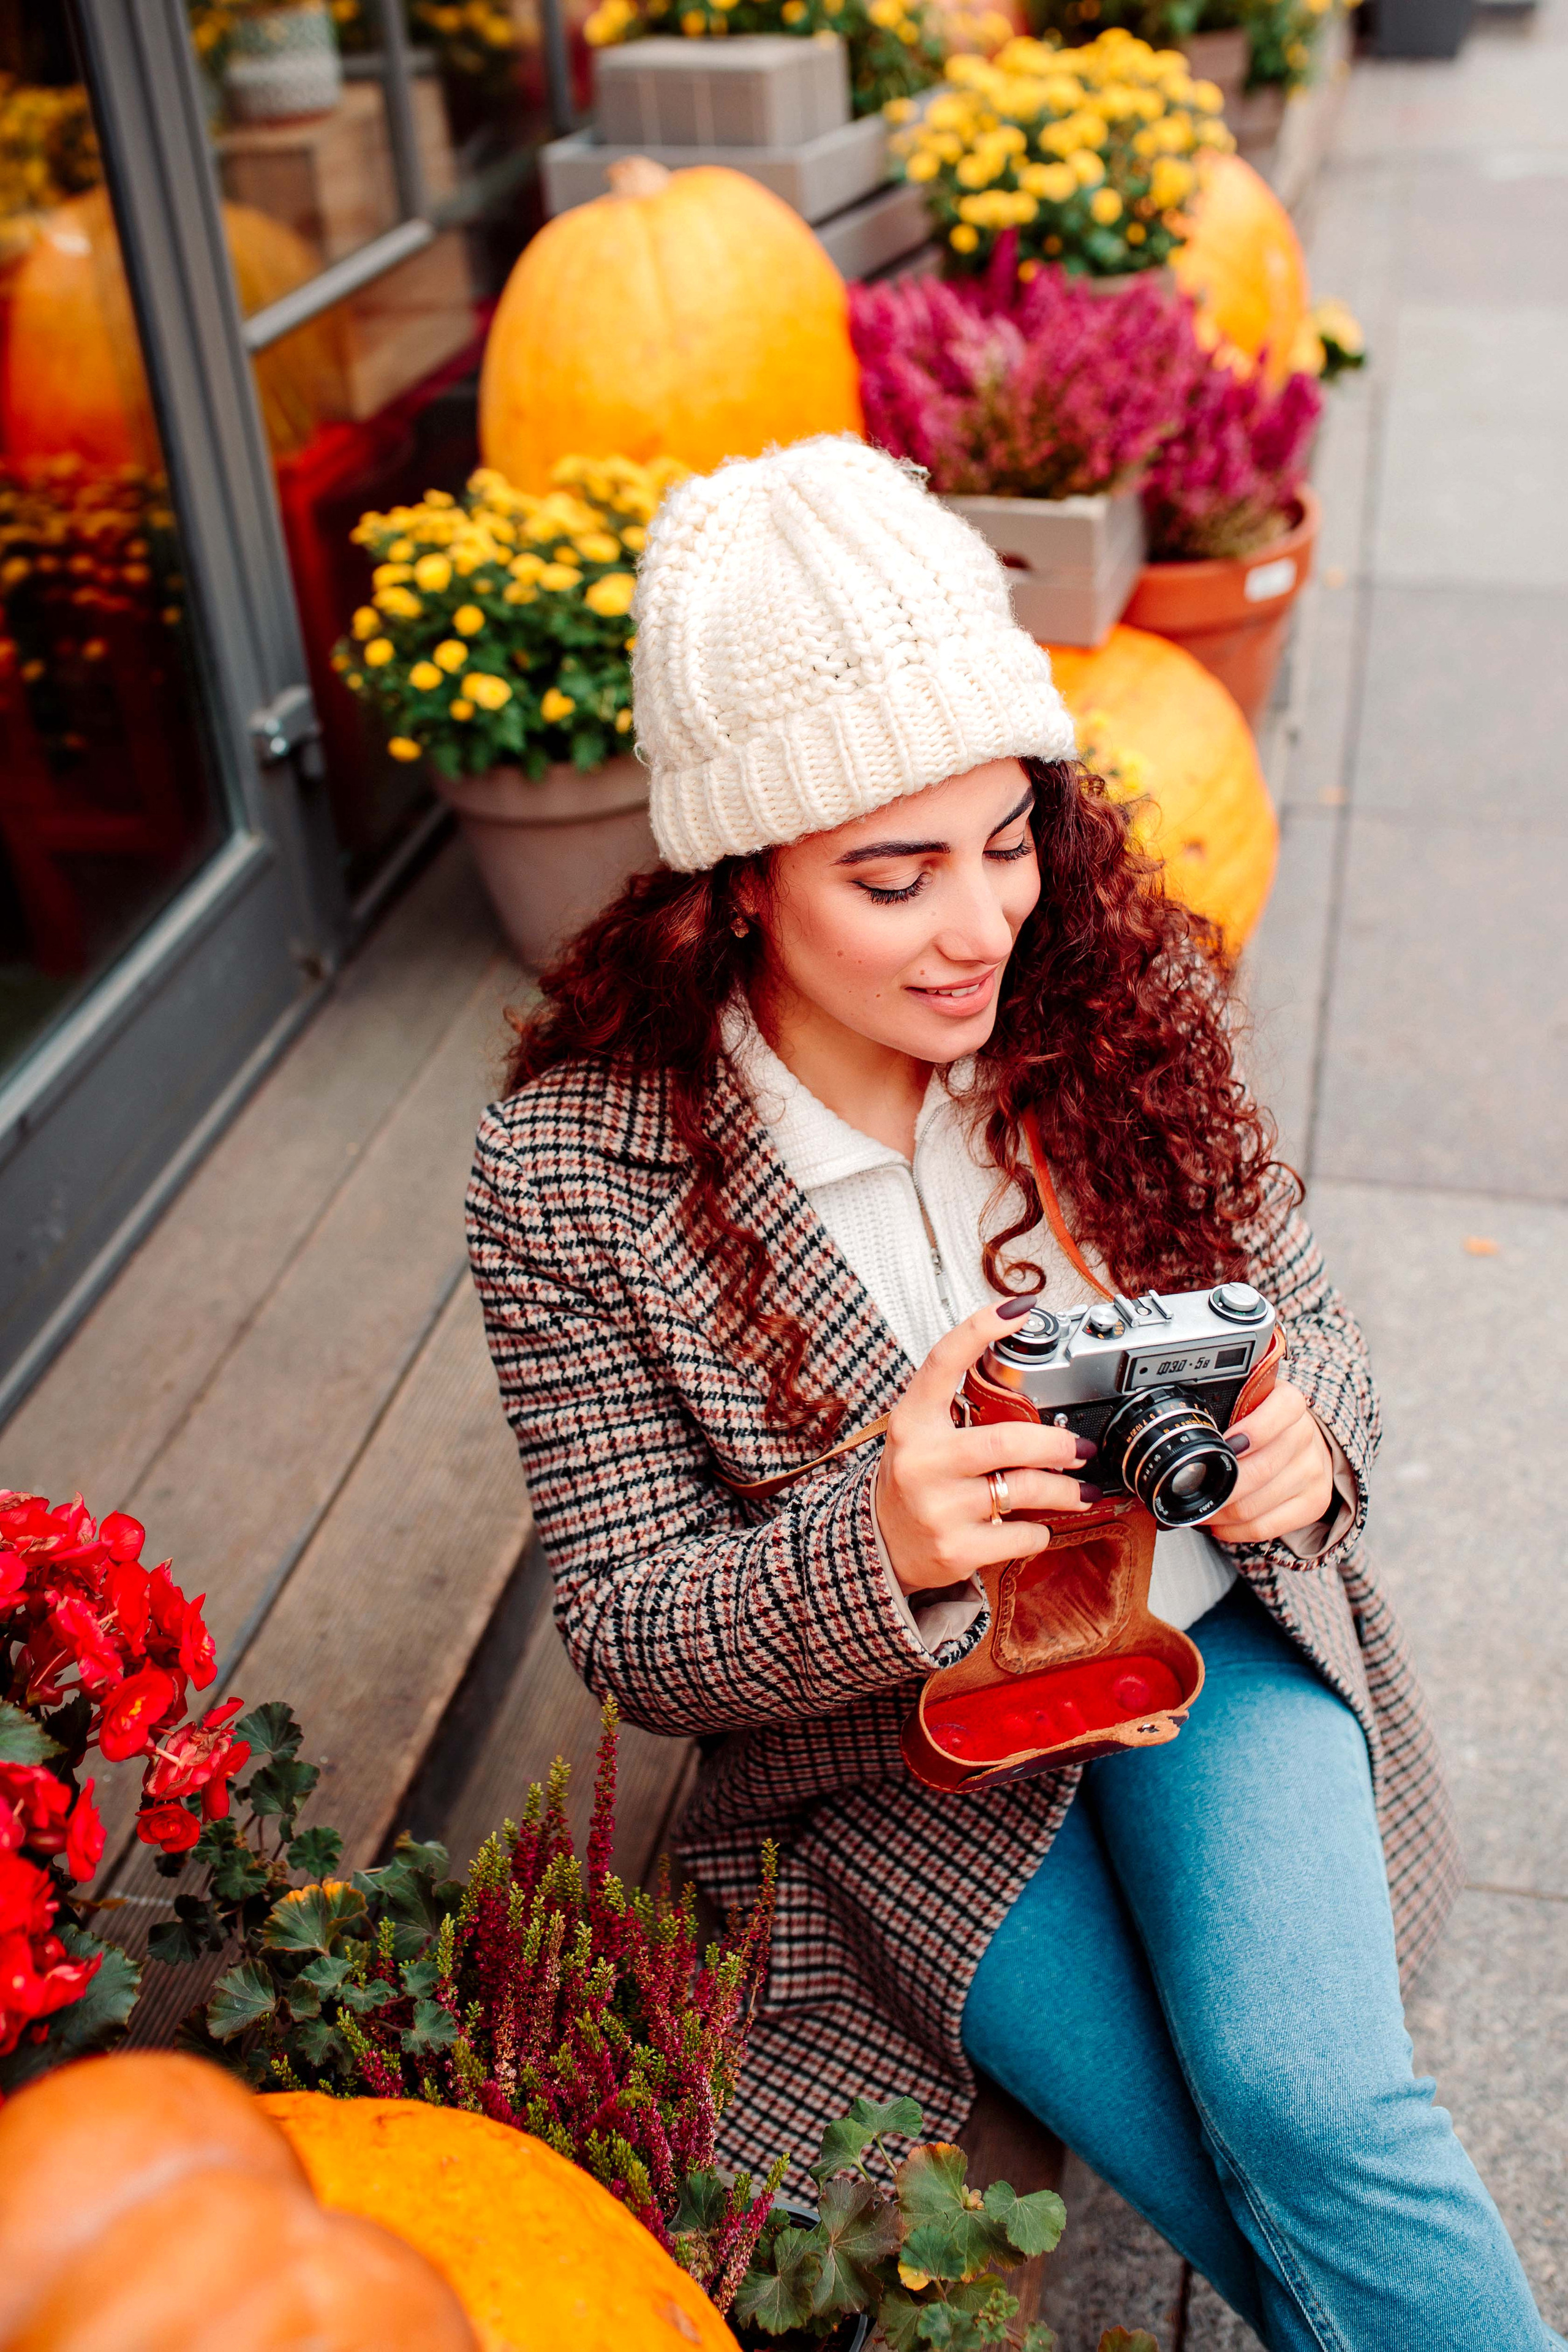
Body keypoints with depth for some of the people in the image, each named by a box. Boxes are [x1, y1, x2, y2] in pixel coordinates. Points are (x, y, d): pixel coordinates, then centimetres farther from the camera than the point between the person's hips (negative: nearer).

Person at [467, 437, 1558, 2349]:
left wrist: (1301, 1433, -20)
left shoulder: (1111, 988, -9)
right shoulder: (572, 1176, -18)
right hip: (907, 1749, -1)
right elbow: (628, 1628, -12)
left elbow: (1300, 1315, 5)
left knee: (1309, 2099, -21)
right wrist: (878, 1552, -32)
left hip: (1208, 1633, 2)